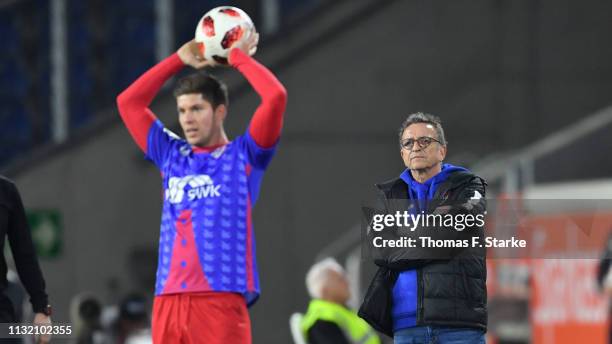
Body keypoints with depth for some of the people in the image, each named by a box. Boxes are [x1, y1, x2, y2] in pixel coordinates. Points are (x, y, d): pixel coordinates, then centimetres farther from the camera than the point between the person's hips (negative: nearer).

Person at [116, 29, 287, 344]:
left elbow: (276, 97, -5)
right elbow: (128, 102, 22)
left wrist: (239, 56, 8)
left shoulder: (243, 155, 7)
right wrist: (179, 60, 22)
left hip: (221, 299, -5)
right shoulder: (171, 156, 20)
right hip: (168, 300, 5)